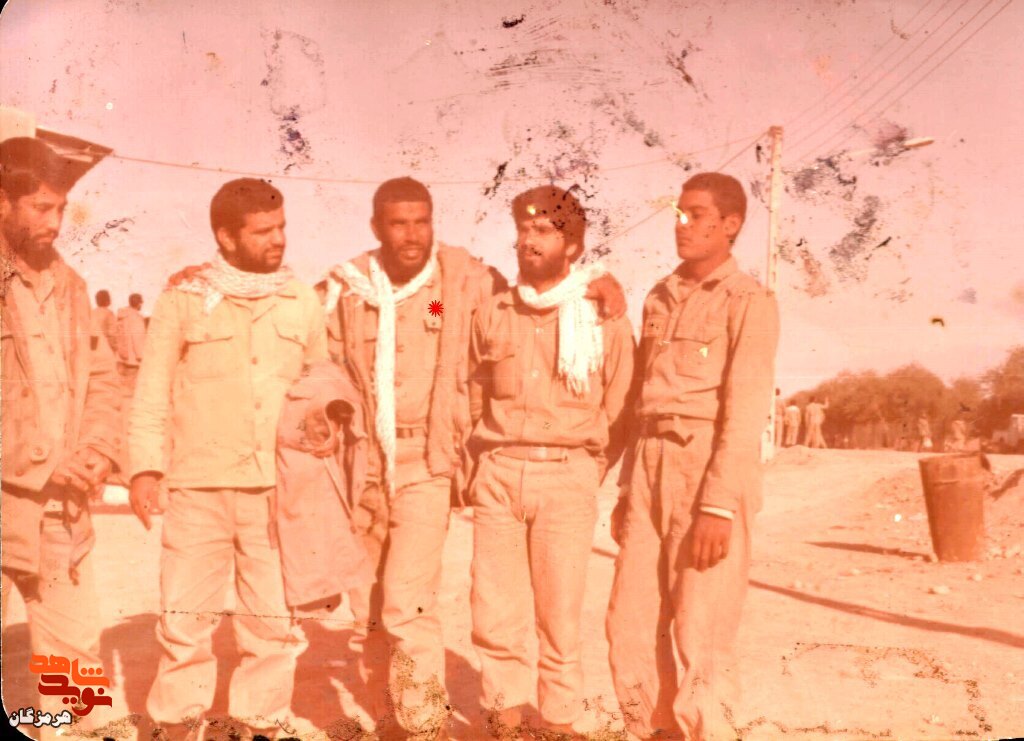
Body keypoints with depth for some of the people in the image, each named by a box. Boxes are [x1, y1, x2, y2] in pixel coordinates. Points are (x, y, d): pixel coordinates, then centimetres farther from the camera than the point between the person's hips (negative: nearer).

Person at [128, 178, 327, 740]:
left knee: (275, 618, 7)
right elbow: (152, 390, 4)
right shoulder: (184, 301, 1)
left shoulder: (303, 303, 8)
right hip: (199, 486, -1)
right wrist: (146, 467, -4)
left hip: (279, 488, 2)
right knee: (186, 615, 5)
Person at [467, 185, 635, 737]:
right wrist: (485, 463, 10)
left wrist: (588, 475, 0)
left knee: (559, 616, 1)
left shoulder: (604, 317, 0)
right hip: (498, 474, 3)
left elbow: (619, 412, 3)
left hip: (567, 476, -3)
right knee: (494, 614, 4)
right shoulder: (492, 315, 10)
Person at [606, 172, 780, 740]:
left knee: (699, 640, -4)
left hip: (713, 473, -6)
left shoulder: (749, 302, -3)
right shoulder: (661, 299, 17)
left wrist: (720, 505, -20)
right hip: (653, 471, 7)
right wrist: (629, 489, 14)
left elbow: (746, 410, -12)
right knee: (631, 626, 7)